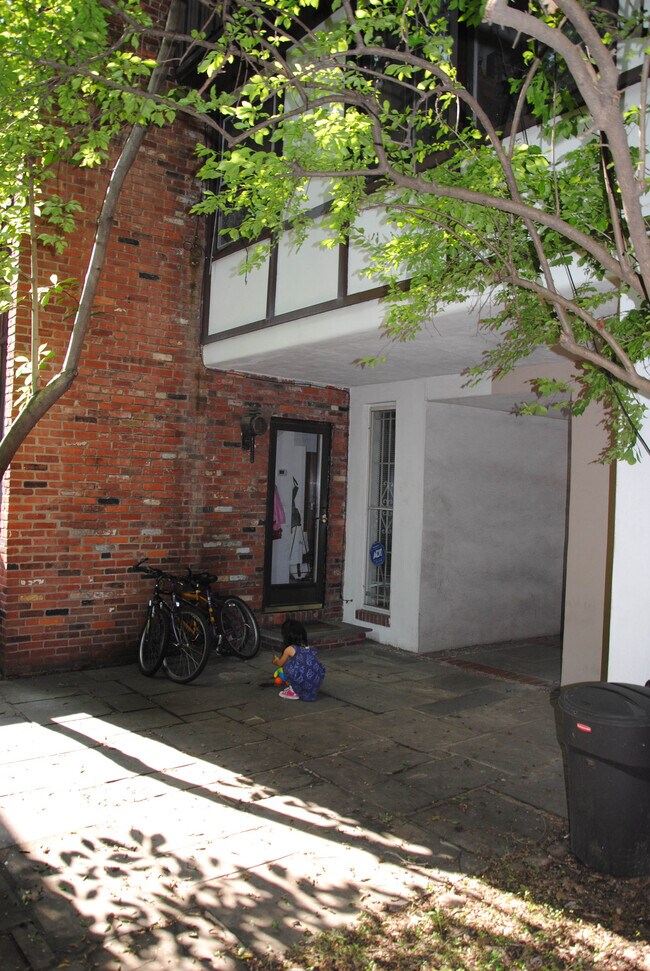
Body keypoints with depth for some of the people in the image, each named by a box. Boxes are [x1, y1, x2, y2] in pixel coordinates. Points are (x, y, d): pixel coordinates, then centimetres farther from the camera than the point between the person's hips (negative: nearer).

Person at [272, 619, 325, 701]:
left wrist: (276, 661, 48)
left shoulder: (289, 649, 4)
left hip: (304, 684, -6)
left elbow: (280, 664, 22)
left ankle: (294, 692, 13)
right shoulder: (309, 648, 19)